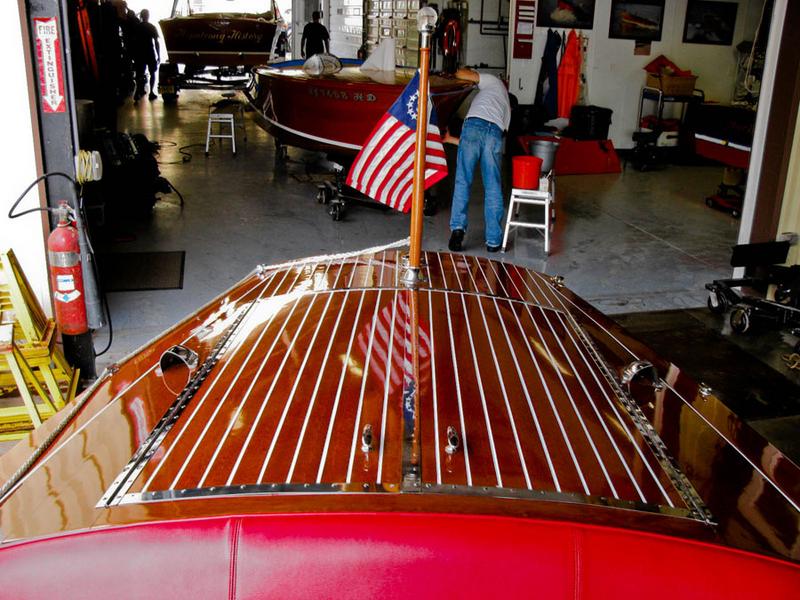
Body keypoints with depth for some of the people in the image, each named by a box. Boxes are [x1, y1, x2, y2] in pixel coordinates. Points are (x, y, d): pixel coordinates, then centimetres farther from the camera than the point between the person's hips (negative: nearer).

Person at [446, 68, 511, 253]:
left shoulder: (495, 82, 34)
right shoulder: (507, 111, 40)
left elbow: (462, 73, 21)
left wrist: (454, 74, 45)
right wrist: (451, 139, 43)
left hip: (474, 124, -3)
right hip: (495, 132, 3)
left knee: (462, 181, 0)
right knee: (493, 187, 6)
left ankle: (458, 227, -12)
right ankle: (493, 240, 6)